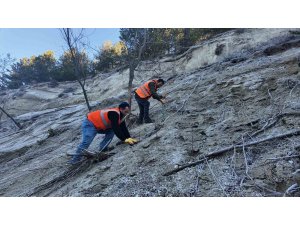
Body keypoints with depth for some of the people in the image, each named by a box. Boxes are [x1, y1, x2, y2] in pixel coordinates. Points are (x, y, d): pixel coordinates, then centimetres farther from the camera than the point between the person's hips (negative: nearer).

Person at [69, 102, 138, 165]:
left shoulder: (120, 115, 4)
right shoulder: (114, 114, -26)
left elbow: (124, 128, 5)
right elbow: (116, 129, -30)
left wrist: (129, 138, -5)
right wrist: (125, 139, -25)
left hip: (98, 125, 10)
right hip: (89, 124, -9)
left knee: (111, 131, 3)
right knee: (86, 142, -18)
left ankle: (102, 149, 1)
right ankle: (75, 159, -6)